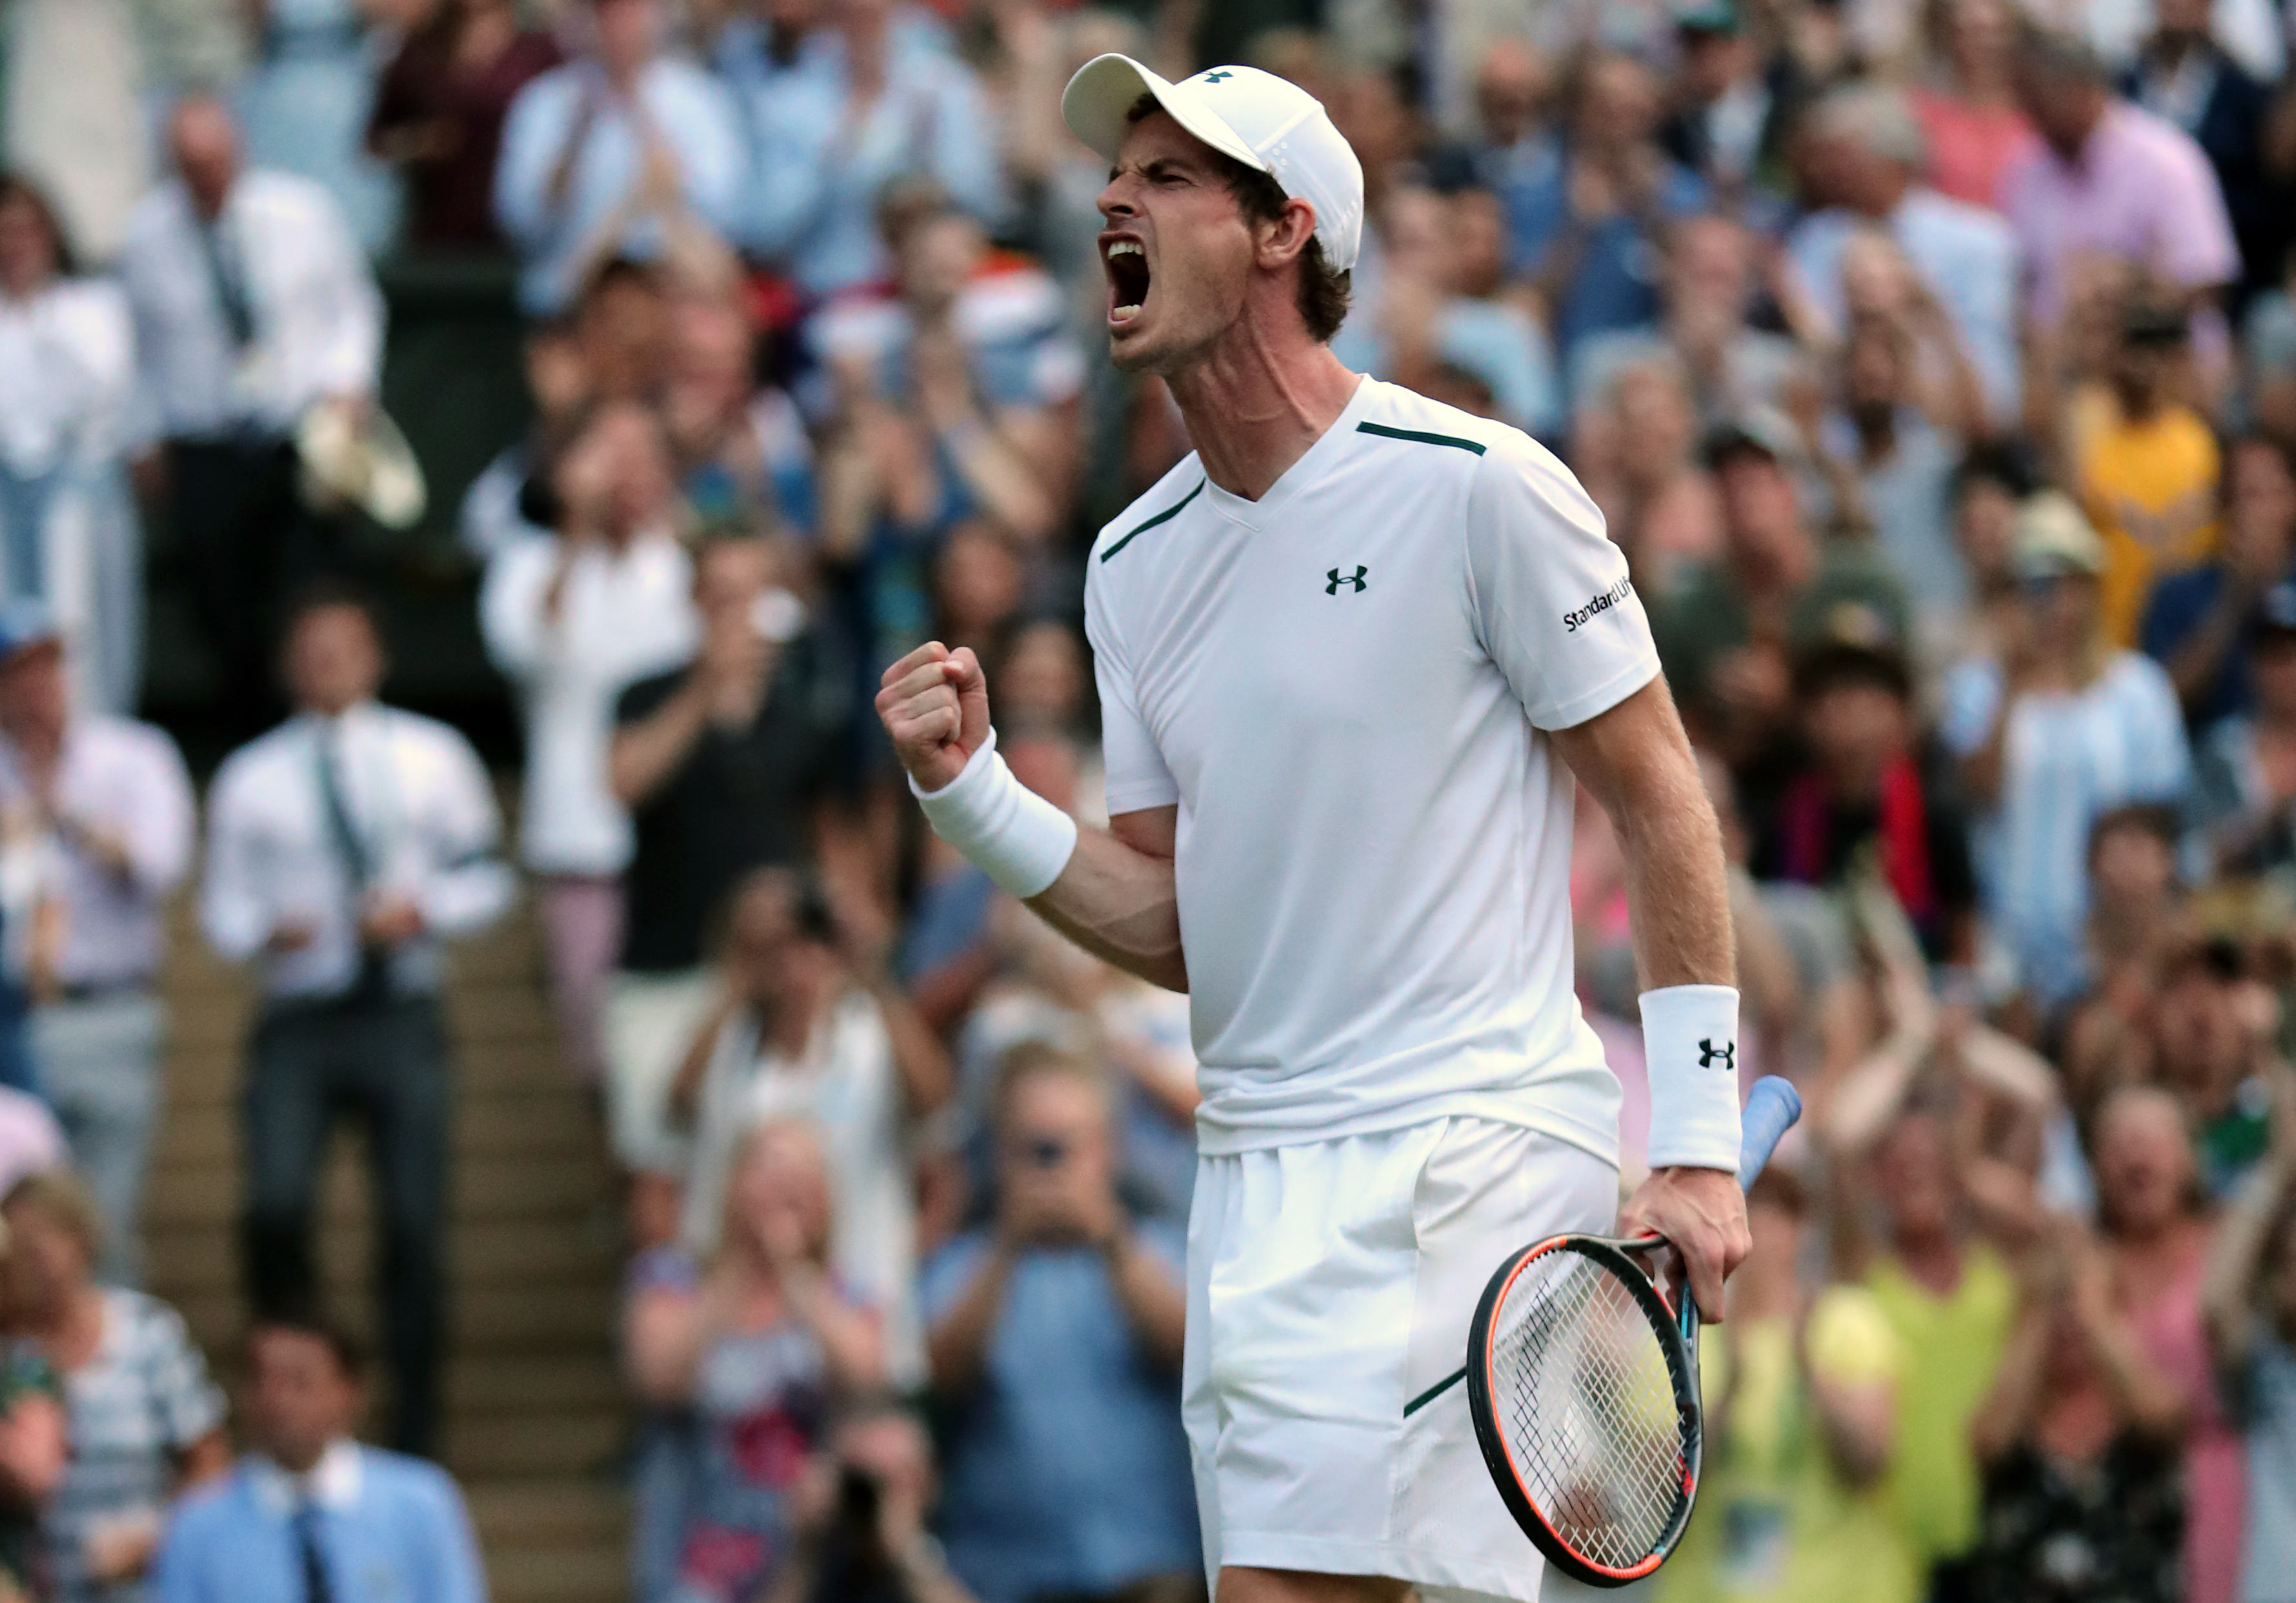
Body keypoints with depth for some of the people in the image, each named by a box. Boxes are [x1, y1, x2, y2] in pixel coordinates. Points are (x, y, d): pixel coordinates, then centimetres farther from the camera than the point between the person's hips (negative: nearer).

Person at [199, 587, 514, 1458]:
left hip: (401, 1017, 1)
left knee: (414, 1224, 0)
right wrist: (266, 931, -14)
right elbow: (223, 905, 8)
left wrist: (424, 911, -9)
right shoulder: (251, 779, 6)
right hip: (298, 1021, -1)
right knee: (275, 1208, -19)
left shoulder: (432, 758, 8)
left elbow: (484, 879, 10)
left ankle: (415, 1432, 12)